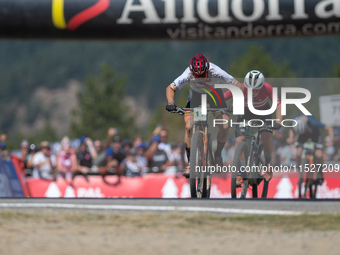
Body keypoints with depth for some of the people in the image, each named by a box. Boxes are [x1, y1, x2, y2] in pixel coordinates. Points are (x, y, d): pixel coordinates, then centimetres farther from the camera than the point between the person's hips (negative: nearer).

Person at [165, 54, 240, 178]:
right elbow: (170, 88, -20)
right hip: (196, 94, 0)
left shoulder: (216, 72, -38)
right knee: (189, 127, -18)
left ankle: (218, 154, 10)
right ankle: (190, 163, -5)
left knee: (224, 126, -18)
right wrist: (171, 103, -39)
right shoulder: (188, 75, -35)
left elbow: (238, 86, -30)